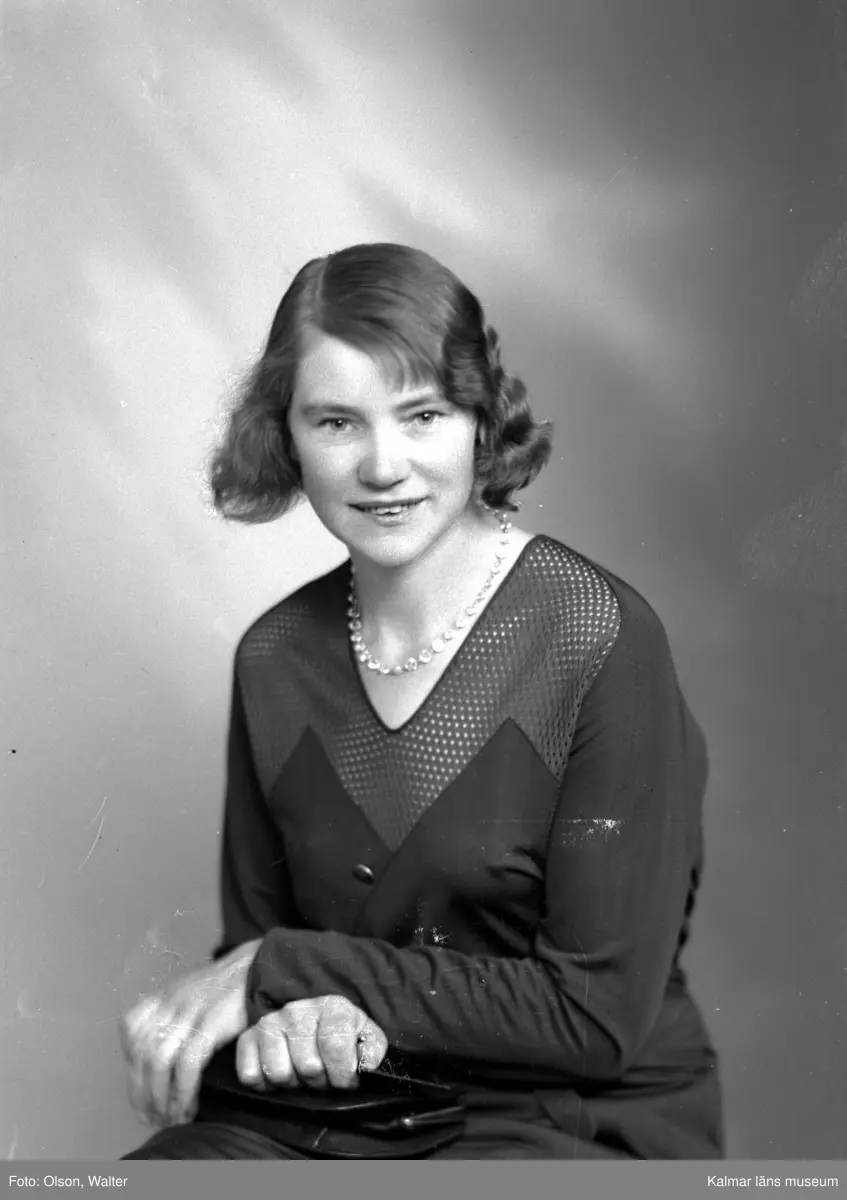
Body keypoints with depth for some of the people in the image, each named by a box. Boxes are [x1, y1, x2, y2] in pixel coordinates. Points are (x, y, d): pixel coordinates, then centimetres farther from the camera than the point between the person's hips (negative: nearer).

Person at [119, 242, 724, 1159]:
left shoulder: (602, 642, -14)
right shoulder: (275, 659, 2)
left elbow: (598, 1019, -15)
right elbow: (254, 929, 10)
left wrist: (287, 968, -15)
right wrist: (290, 1016, -15)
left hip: (588, 1123, -4)